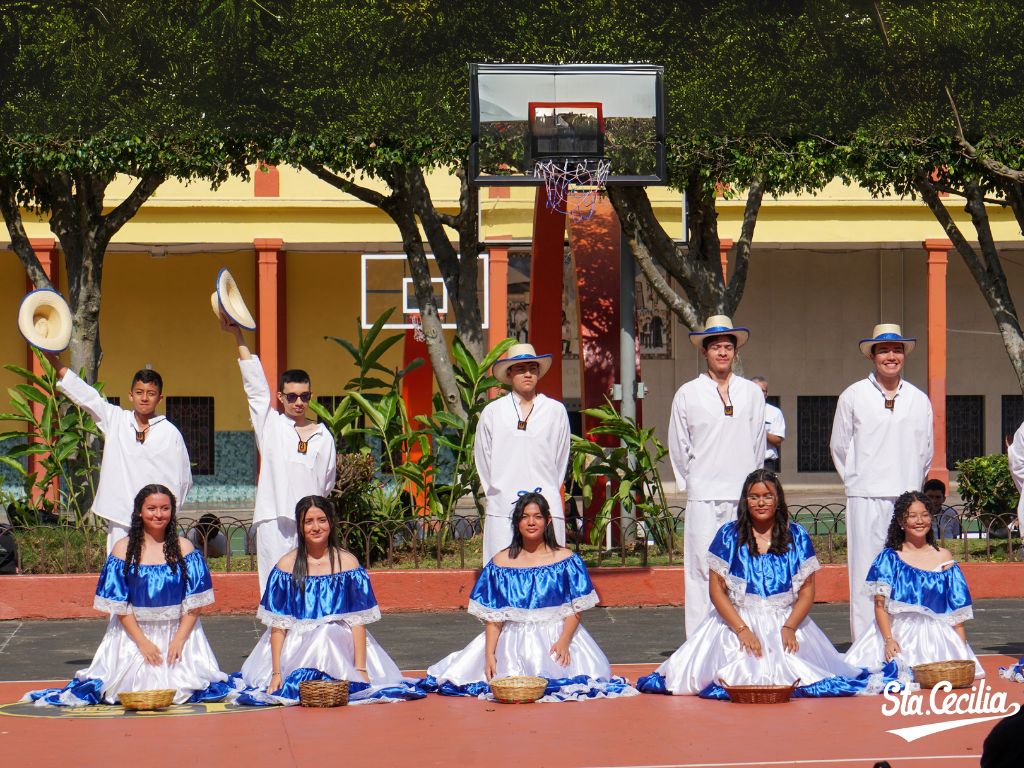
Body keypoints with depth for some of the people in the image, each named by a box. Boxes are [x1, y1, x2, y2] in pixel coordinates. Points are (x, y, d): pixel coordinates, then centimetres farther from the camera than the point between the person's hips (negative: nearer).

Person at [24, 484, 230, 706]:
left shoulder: (183, 548, 3)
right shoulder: (124, 549, -1)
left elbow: (194, 602, 0)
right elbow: (119, 605, -4)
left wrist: (179, 639, -12)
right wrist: (143, 642, -12)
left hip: (179, 631, 1)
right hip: (135, 632, -1)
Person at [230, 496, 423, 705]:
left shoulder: (347, 562, 3)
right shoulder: (287, 566, 3)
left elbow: (358, 620, -2)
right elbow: (278, 625, 0)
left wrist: (361, 670, -11)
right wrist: (276, 673, -9)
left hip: (340, 643, -1)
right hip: (297, 647, 1)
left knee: (327, 634, -32)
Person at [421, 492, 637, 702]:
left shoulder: (565, 560, 4)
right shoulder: (501, 562, 7)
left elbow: (575, 609, -1)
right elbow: (492, 615, 5)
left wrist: (564, 641, -18)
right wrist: (489, 654, -7)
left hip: (555, 639, 0)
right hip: (513, 641, 0)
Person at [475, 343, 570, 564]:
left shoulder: (556, 411, 8)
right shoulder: (492, 412, 8)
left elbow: (561, 460, 11)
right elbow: (482, 459, 12)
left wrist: (546, 494, 7)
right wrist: (497, 494, 8)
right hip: (502, 510, 0)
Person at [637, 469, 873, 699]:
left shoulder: (796, 536, 7)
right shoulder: (729, 535, 3)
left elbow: (807, 591, 4)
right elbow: (716, 590, -1)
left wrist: (789, 627, -13)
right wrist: (742, 629, -14)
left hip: (787, 622, 1)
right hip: (736, 620, -1)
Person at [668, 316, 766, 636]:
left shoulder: (752, 393, 11)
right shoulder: (687, 394, 7)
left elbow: (758, 445, 14)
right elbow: (678, 448, 11)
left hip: (743, 494, 1)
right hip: (703, 496, -1)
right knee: (702, 569, -6)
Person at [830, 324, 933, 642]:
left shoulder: (919, 400, 12)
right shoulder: (853, 396, 5)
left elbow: (925, 452, 18)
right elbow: (839, 446, 11)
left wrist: (912, 486, 14)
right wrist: (856, 481, 10)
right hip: (866, 498, -2)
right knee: (865, 575, -6)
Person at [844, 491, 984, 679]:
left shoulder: (943, 558, 10)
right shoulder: (889, 558, 5)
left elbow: (956, 609, 8)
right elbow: (880, 604, -3)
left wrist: (961, 648, -3)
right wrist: (888, 640, -18)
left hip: (935, 635, 1)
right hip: (897, 633, -1)